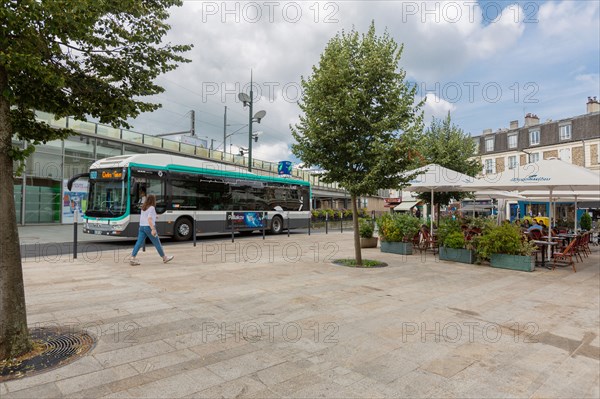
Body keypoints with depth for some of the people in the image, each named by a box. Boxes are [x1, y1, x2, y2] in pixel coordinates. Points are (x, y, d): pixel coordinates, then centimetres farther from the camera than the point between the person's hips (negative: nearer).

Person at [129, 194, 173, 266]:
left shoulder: (143, 208, 13)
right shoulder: (151, 208, -11)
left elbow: (141, 218, 17)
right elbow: (149, 219, -20)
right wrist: (153, 229, -25)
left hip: (142, 227, 7)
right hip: (149, 227, -7)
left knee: (139, 243, 2)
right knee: (157, 243, 4)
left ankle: (132, 258, -5)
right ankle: (164, 258, 16)